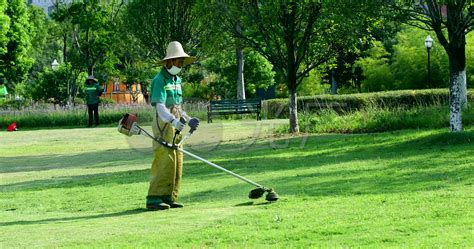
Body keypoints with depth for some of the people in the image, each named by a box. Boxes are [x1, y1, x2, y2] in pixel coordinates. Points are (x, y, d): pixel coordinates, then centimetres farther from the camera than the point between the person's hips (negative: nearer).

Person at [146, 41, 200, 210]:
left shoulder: (177, 80, 17)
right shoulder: (160, 80, -11)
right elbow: (160, 106, -22)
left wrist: (189, 120, 14)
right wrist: (174, 121, -33)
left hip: (175, 125, 9)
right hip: (163, 124, -9)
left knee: (177, 163, 8)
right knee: (164, 161, -14)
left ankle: (169, 198, 13)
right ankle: (154, 198, -14)